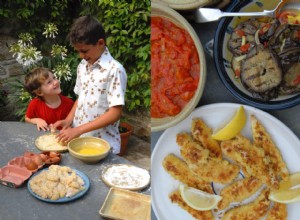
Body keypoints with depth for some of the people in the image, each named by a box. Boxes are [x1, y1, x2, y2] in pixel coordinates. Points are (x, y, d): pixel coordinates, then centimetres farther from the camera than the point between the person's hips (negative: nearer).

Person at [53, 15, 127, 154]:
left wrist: (78, 130, -20)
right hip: (79, 140, 6)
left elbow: (115, 113, -20)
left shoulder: (114, 70, -18)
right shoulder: (82, 66, 4)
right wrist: (68, 121, -1)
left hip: (103, 145, -6)